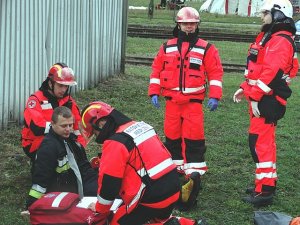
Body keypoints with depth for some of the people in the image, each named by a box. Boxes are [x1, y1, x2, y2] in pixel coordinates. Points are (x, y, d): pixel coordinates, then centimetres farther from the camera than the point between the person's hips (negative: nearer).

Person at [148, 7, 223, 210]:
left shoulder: (206, 49, 0)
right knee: (172, 137, 8)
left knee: (194, 138, -8)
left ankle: (194, 172, -3)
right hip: (172, 100, 3)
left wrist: (214, 96, -10)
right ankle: (175, 168, 20)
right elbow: (157, 69, 10)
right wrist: (154, 92, 3)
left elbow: (216, 72, -2)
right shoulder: (167, 47, 8)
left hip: (194, 101, -3)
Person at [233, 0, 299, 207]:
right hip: (262, 99, 11)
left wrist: (255, 97, -27)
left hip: (267, 102, -11)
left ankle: (265, 191, -9)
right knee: (265, 141, 18)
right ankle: (268, 183, 29)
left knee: (260, 143, -11)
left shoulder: (280, 41, -16)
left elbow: (271, 72, -26)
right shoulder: (269, 37, 18)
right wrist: (245, 88, 17)